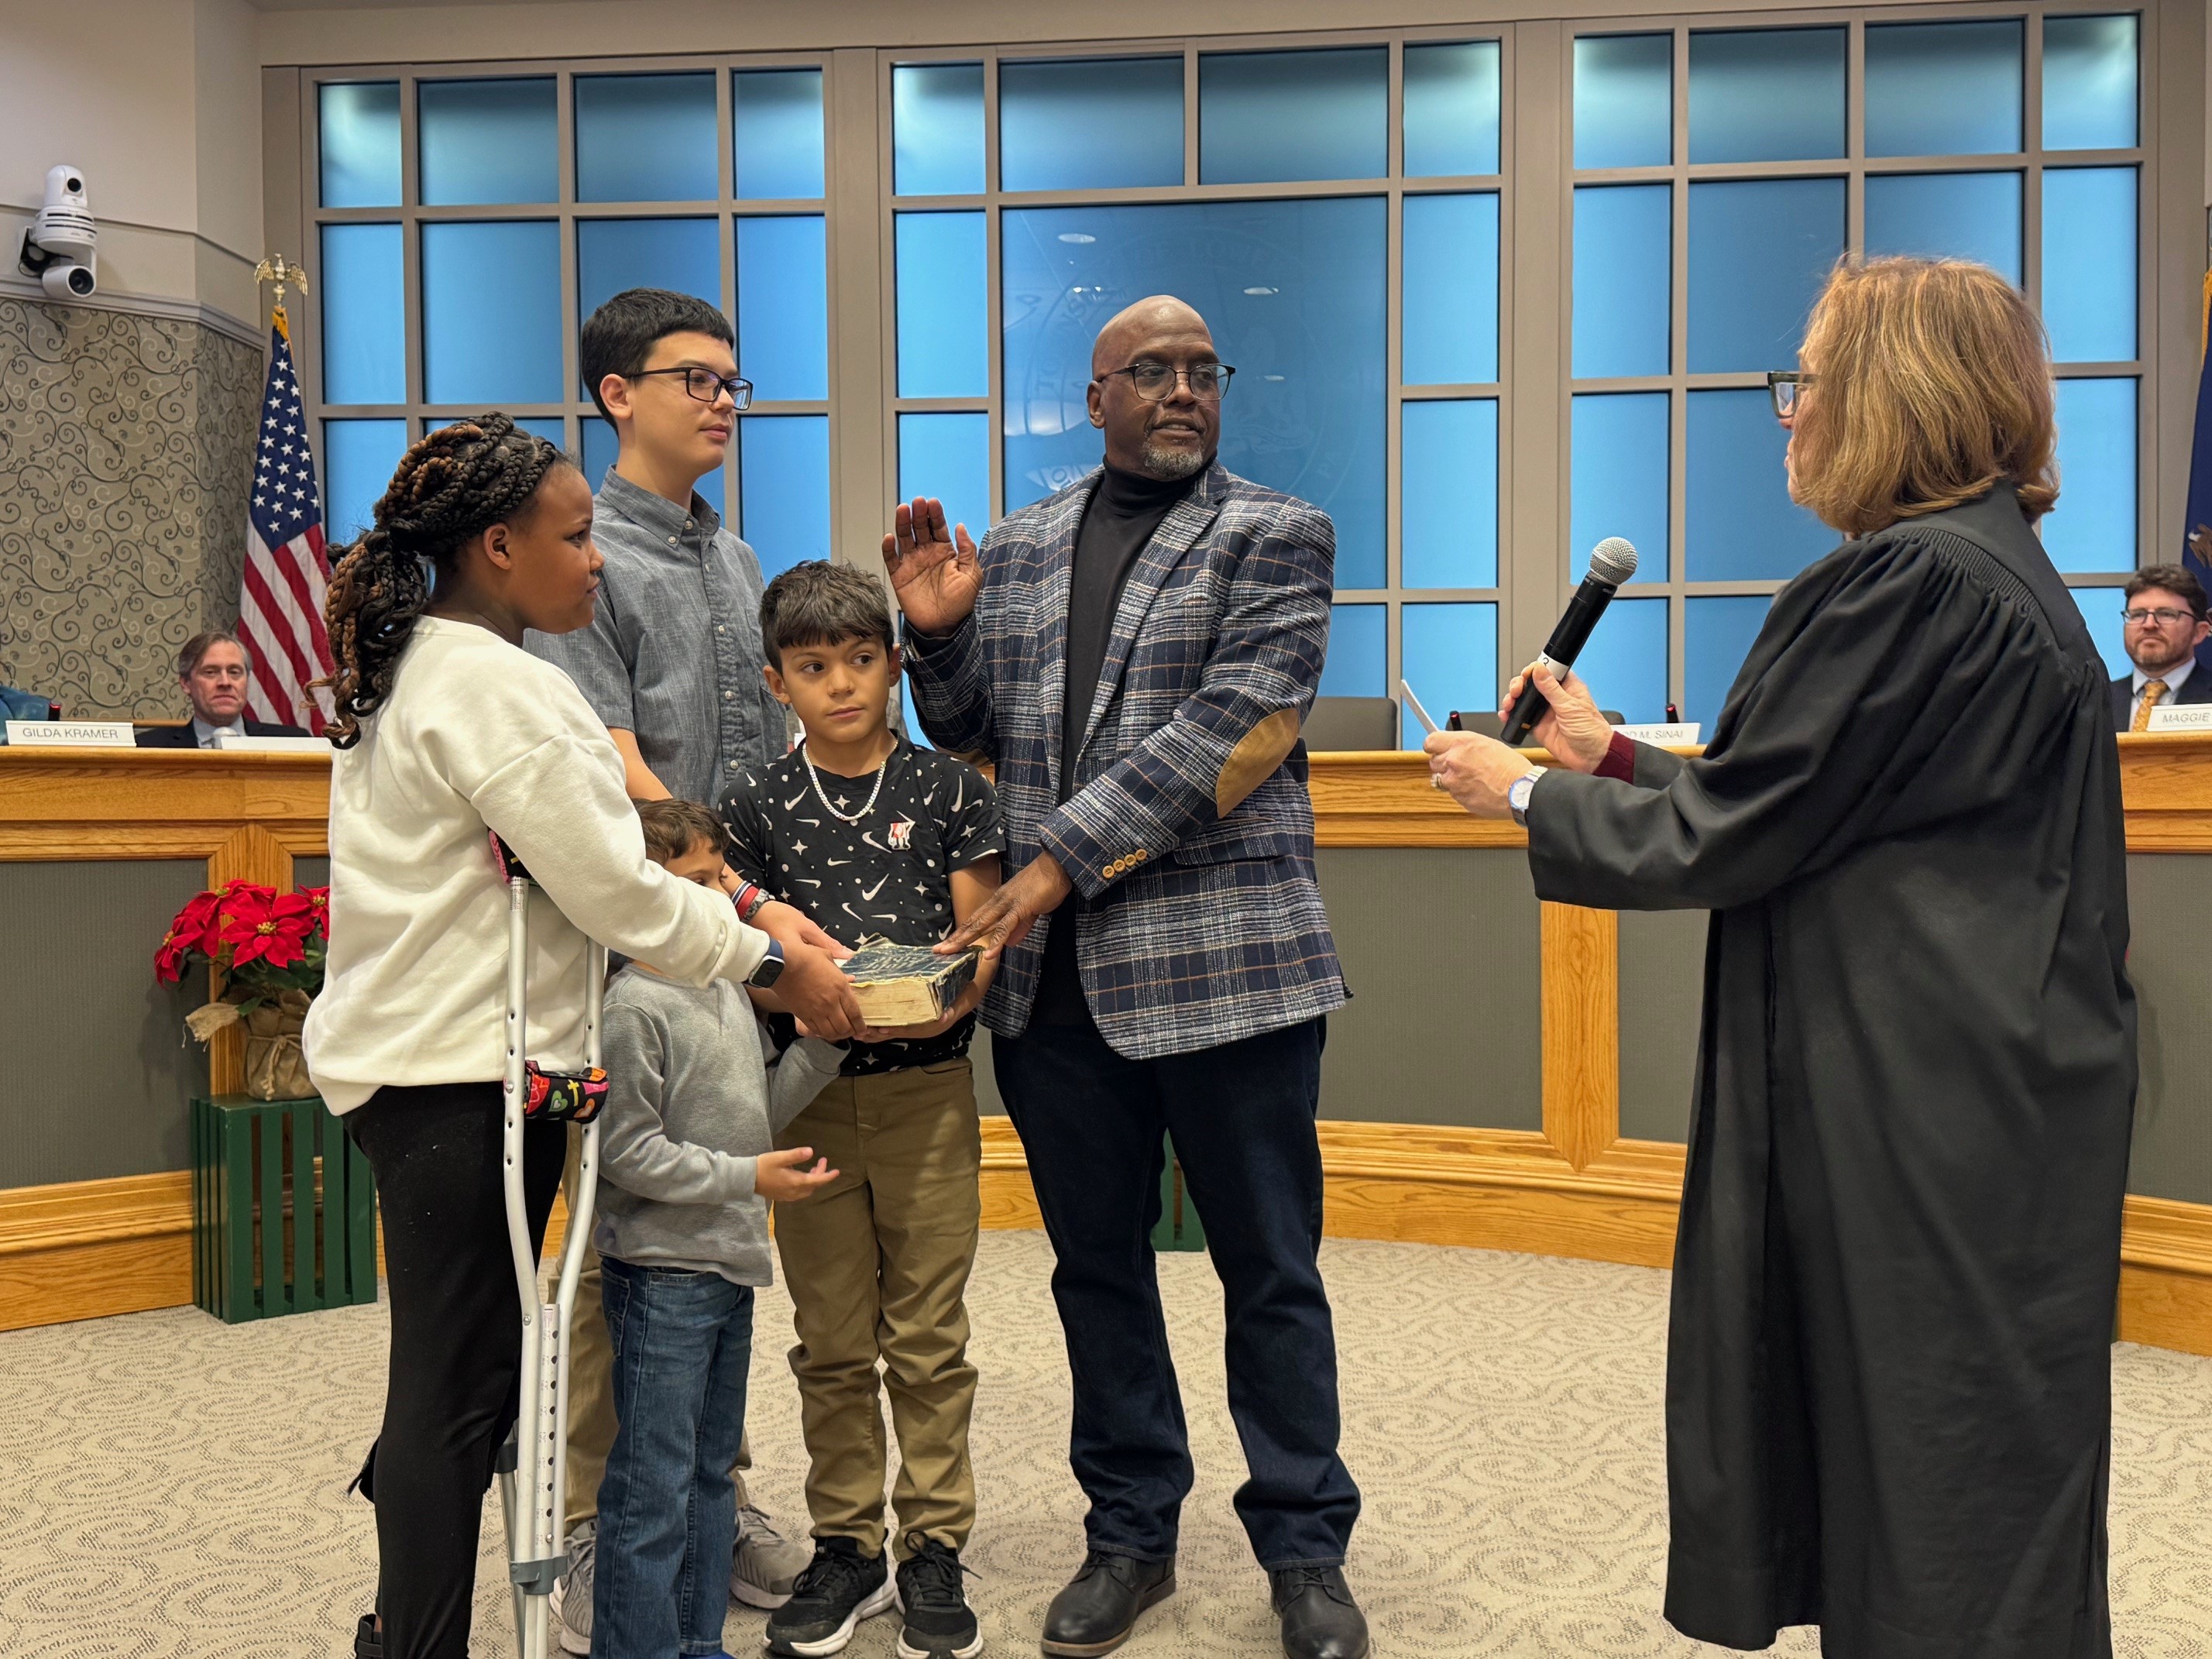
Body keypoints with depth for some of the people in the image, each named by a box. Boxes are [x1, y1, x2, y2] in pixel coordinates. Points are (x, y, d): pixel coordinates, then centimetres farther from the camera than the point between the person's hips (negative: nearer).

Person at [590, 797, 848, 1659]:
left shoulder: (729, 992, 10)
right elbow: (628, 1151, -18)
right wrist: (748, 1176, -19)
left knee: (712, 1472, 18)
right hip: (662, 1273, -9)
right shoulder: (634, 1007, -16)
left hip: (730, 1269, 9)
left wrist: (822, 1043, 6)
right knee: (652, 1486, 0)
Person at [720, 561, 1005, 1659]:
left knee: (928, 1337, 5)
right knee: (831, 1342, 10)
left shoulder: (947, 790, 1)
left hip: (927, 1087, -1)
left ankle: (934, 1548, 19)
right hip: (808, 1090, 1)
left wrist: (950, 998, -18)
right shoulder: (759, 806, 4)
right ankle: (845, 1546, 24)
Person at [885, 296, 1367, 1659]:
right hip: (1052, 978, 4)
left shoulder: (1275, 538, 1)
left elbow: (1226, 730, -13)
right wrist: (937, 634, 1)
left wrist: (1067, 856, -18)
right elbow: (970, 740, 20)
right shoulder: (1015, 552, 15)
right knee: (1097, 1266, 13)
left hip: (1225, 967, -4)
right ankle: (1132, 1536, 30)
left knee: (1270, 1270, 6)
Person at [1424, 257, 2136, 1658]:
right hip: (1993, 1101, 10)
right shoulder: (1996, 571, 12)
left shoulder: (1912, 584, -19)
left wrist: (1527, 793, -2)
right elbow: (1793, 807, 15)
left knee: (1934, 1517, 4)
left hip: (1927, 1114, -10)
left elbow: (1728, 837, -16)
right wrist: (1612, 757, 15)